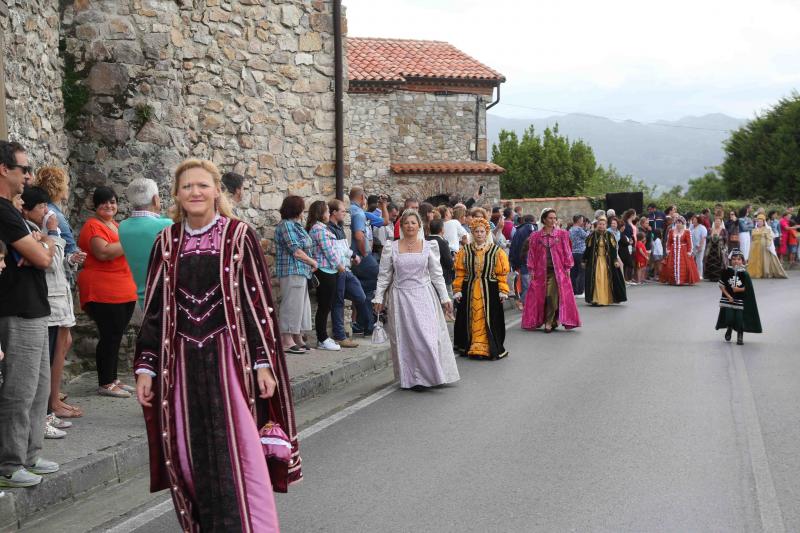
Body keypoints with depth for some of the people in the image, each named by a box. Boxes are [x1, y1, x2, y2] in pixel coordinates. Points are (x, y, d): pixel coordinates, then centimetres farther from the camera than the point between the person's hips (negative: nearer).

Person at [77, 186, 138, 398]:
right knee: (109, 337, -6)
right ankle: (105, 384, 1)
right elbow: (103, 253, -24)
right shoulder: (93, 226, -8)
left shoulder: (116, 225, 19)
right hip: (103, 292, -9)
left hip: (124, 292, 9)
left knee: (115, 337, 12)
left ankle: (113, 379, 21)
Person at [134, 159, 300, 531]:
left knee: (238, 452, -3)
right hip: (182, 362, 3)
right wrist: (145, 367, 5)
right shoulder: (167, 243, 7)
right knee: (191, 455, 7)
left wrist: (264, 362, -7)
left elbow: (258, 302, -2)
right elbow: (154, 309, 9)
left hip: (229, 357, -3)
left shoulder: (239, 236, -2)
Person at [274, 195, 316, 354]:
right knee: (292, 304, -7)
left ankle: (298, 339, 20)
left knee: (301, 305, 13)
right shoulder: (286, 225, -13)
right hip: (292, 271, -10)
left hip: (300, 271, 10)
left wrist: (310, 264, 4)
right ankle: (287, 340, -3)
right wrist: (313, 262, -5)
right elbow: (296, 251, -16)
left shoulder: (295, 225, 16)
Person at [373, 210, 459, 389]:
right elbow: (384, 276, 6)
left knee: (428, 336, -7)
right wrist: (379, 298, 2)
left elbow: (437, 275, 8)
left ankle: (431, 375, 2)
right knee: (405, 339, 1)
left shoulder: (429, 247, 5)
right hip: (400, 297, 0)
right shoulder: (391, 248, 3)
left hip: (424, 297, 0)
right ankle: (411, 378, 8)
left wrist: (445, 298, 6)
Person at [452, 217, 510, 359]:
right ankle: (471, 346, 14)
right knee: (472, 319, 5)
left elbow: (502, 273, -1)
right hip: (469, 290, 2)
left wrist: (503, 291, -8)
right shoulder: (465, 251, 5)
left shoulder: (496, 251, 0)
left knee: (488, 319, 0)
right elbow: (460, 272, 5)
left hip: (489, 290, -2)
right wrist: (457, 290, 0)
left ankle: (491, 348, 8)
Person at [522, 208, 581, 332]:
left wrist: (567, 267, 0)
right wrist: (531, 270, 0)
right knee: (540, 296, 2)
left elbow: (567, 251, 7)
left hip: (557, 270, -2)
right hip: (541, 270, 2)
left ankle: (549, 322, -6)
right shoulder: (536, 236, 7)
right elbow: (532, 253, 7)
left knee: (552, 296, -14)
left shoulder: (562, 234, 7)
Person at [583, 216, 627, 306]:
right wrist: (585, 260, 3)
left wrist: (615, 260, -6)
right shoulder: (592, 235, 2)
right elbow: (588, 248, 3)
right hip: (595, 261, -1)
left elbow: (613, 249, 1)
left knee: (607, 280, 1)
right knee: (596, 280, -6)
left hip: (607, 261, 1)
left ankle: (607, 299, 10)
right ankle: (596, 299, -5)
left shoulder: (610, 235, 3)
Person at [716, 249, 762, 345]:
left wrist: (739, 289, -21)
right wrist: (728, 296, -9)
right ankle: (729, 328, 36)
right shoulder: (727, 271, -4)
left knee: (739, 318, 0)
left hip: (740, 300, -1)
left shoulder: (744, 273, -6)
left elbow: (747, 288, -4)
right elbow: (721, 285, 0)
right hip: (728, 299, 1)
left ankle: (740, 337, 18)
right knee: (729, 318, 1)